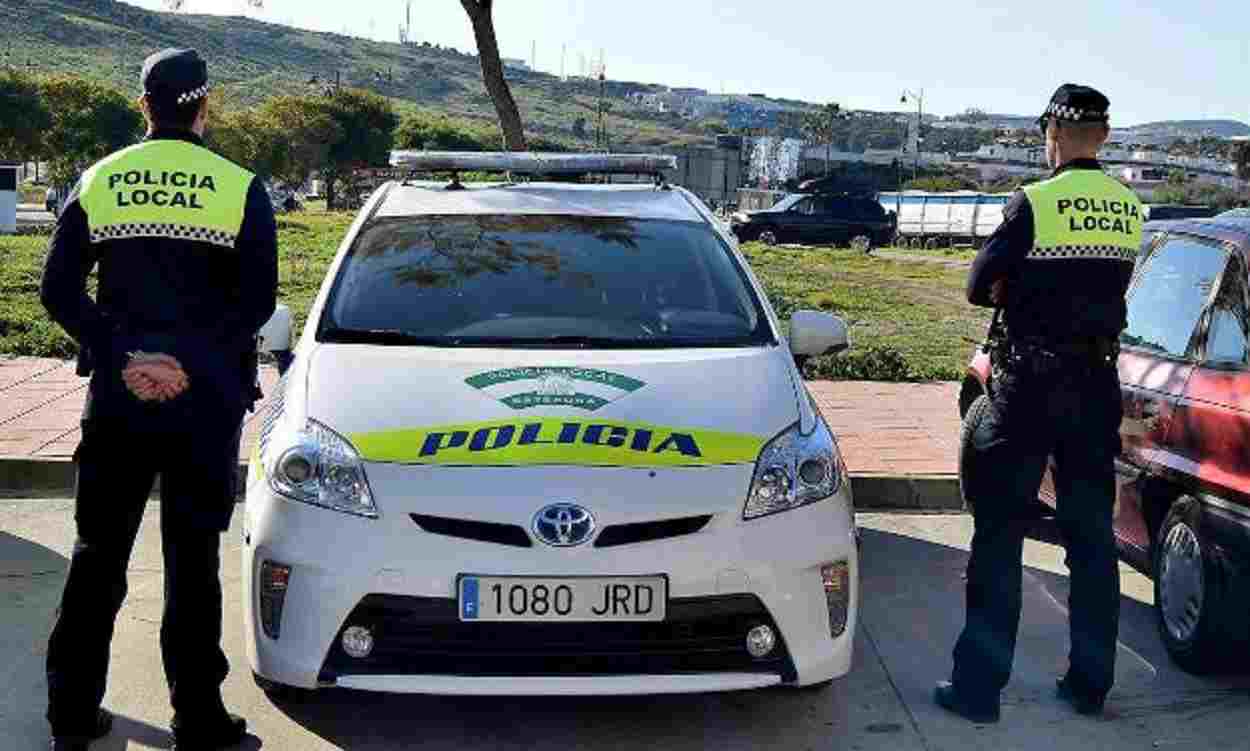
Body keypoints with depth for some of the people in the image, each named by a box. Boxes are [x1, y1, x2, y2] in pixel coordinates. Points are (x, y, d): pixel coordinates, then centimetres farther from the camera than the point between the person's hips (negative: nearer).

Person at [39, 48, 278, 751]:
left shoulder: (97, 182, 4)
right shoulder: (240, 187, -4)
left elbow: (60, 290, -1)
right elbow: (256, 301, -10)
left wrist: (122, 357, -5)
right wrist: (194, 361, -9)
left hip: (117, 398, 3)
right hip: (206, 401, -2)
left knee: (98, 554, 13)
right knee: (193, 560, 5)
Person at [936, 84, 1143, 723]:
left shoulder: (1036, 202, -12)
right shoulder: (1129, 208, 6)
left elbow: (980, 287, -8)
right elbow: (1111, 283, 12)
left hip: (1030, 382, -5)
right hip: (1097, 382, 6)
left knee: (1000, 533, 1)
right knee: (1092, 533, 13)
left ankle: (979, 684, 4)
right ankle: (1090, 682, 22)